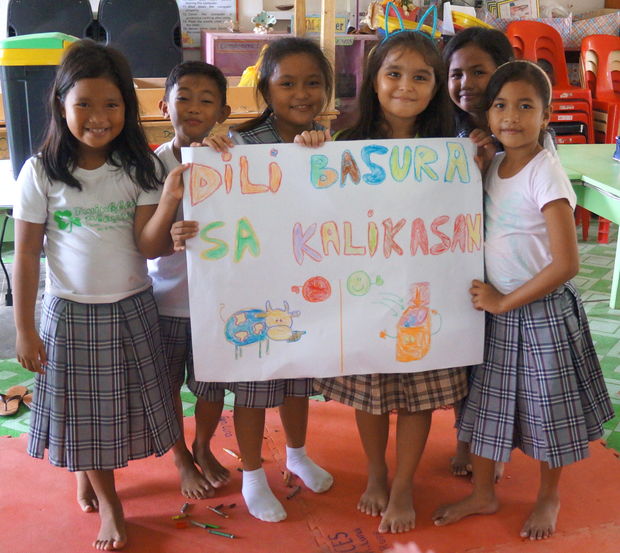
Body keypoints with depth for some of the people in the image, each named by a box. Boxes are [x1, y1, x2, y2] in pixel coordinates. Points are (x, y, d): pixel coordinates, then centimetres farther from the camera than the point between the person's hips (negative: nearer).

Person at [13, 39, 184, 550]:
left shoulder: (140, 168, -5)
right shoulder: (41, 173, -9)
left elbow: (148, 246, -11)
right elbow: (27, 256, -5)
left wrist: (169, 200, -29)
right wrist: (24, 330, -4)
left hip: (131, 309, 2)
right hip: (70, 312, -1)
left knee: (121, 403, 15)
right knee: (83, 407, 10)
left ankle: (89, 476, 44)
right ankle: (108, 504, 31)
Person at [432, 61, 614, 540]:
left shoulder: (545, 173, -18)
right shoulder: (492, 167, 2)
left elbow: (566, 264, -21)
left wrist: (505, 301, -16)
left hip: (542, 311, -6)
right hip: (496, 307, 6)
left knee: (546, 407, 11)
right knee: (487, 402, 16)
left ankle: (549, 498, 35)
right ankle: (483, 494, 35)